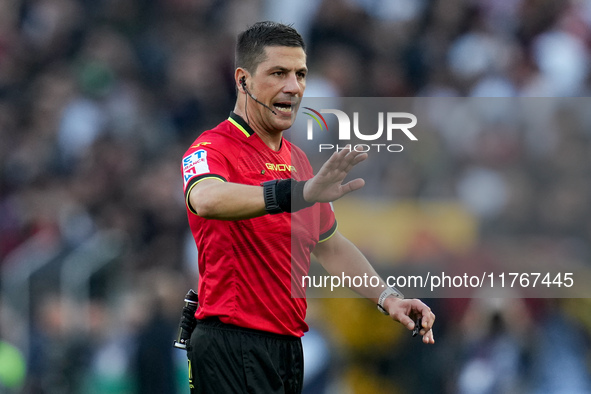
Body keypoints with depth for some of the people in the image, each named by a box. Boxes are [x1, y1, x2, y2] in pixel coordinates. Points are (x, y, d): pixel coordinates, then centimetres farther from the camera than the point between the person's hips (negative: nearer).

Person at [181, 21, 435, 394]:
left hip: (289, 347, 8)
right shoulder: (214, 149, -12)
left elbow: (330, 245, 26)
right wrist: (300, 192, -49)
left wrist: (387, 297, 11)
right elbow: (207, 199, -36)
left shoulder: (297, 159, 17)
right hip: (232, 346, -8)